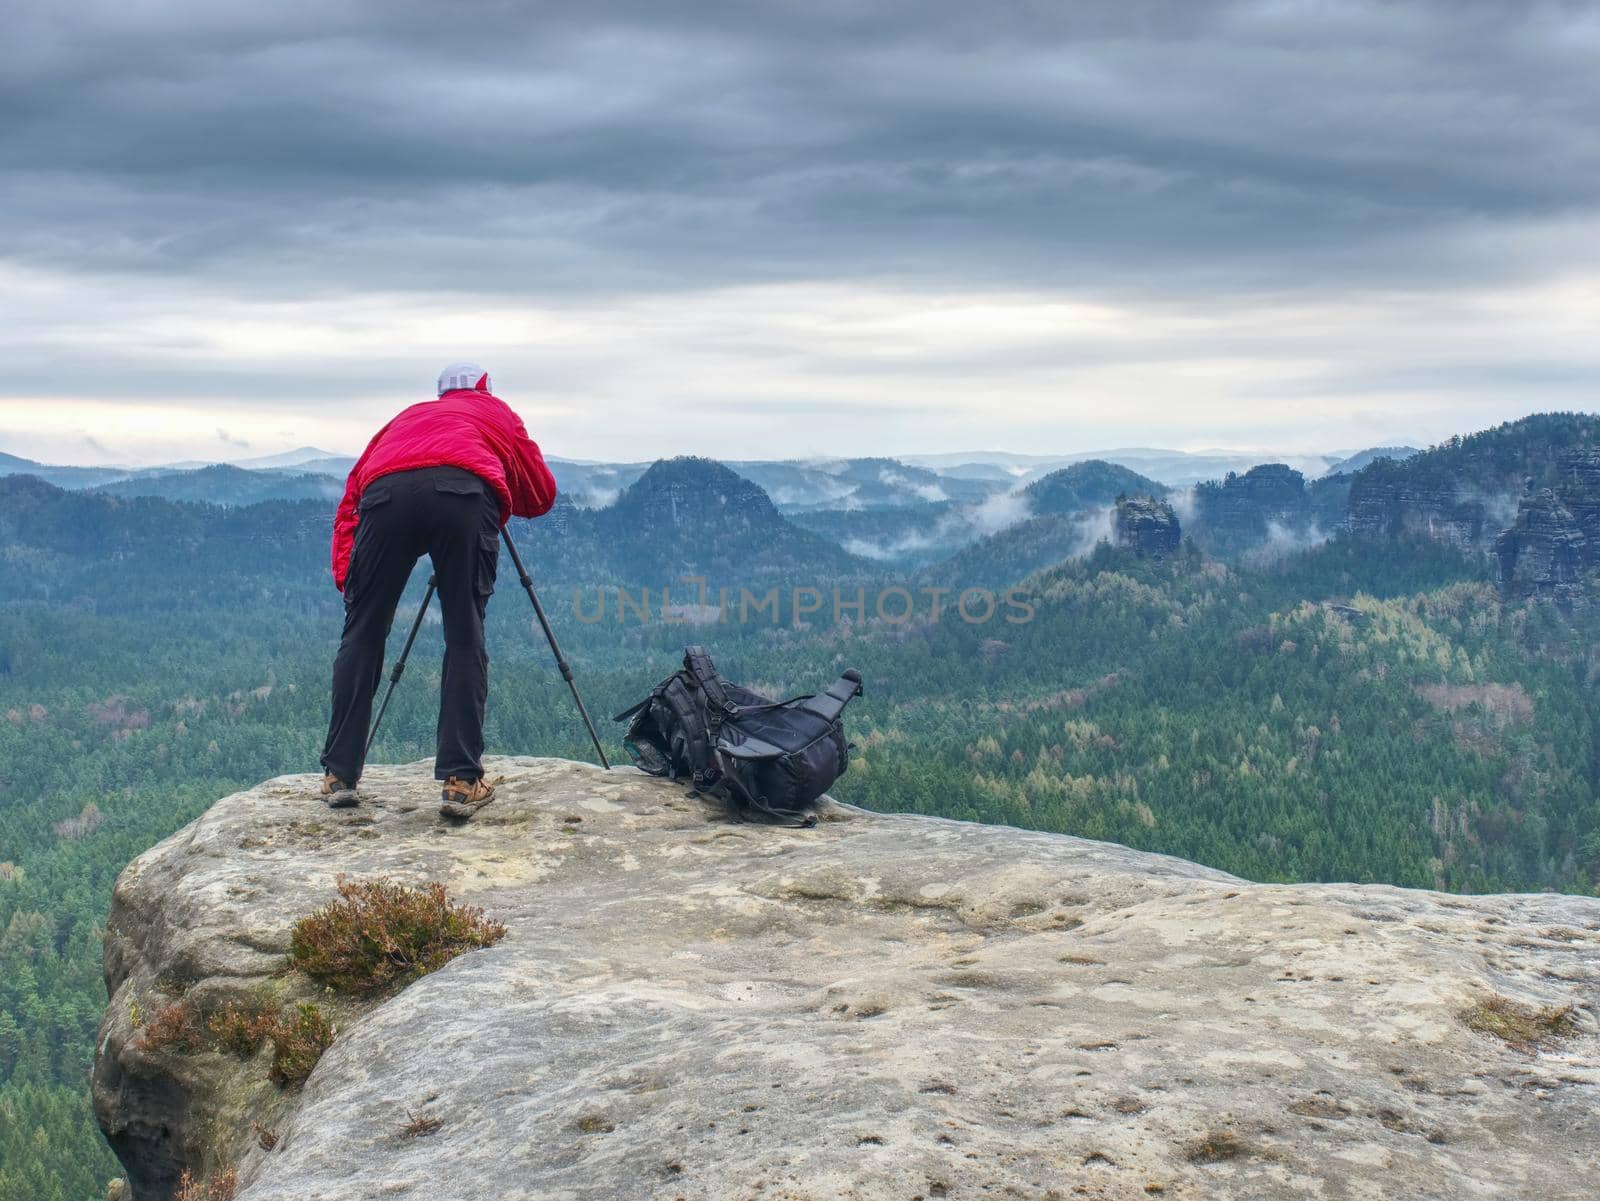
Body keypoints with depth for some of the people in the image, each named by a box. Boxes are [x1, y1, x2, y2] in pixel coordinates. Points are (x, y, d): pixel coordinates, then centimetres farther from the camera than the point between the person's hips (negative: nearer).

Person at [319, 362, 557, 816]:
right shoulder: (497, 414, 36)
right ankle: (461, 782, 1)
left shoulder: (407, 416, 40)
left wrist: (346, 580, 23)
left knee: (362, 636, 11)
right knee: (465, 641, 5)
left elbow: (351, 496, 29)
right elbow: (542, 496, 37)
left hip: (386, 491, 2)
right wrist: (505, 503, 58)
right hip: (466, 492, -2)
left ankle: (339, 776, 13)